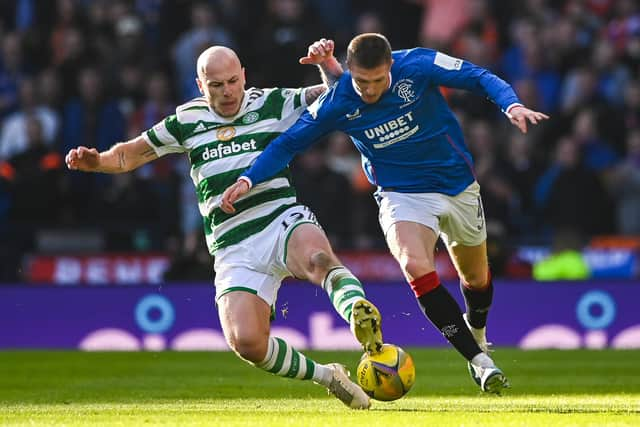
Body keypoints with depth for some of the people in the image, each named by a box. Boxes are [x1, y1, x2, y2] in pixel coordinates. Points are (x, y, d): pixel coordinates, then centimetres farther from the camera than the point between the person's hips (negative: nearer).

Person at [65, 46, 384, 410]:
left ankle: (361, 318, -61)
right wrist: (96, 160, 1)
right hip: (234, 251, 2)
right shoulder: (187, 121, 13)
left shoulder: (273, 104, 8)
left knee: (317, 257, -40)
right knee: (246, 342, -19)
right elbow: (130, 154, 21)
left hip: (282, 220, -2)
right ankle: (327, 376, 0)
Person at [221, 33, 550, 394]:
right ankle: (479, 359, -23)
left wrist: (512, 105, -30)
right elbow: (288, 144, -6)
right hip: (402, 195, -1)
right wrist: (248, 180, -17)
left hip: (459, 186, 1)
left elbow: (480, 78, -12)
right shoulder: (336, 103, -17)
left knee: (476, 276, 18)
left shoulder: (418, 66, -21)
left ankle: (476, 334, 53)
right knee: (415, 266, -30)